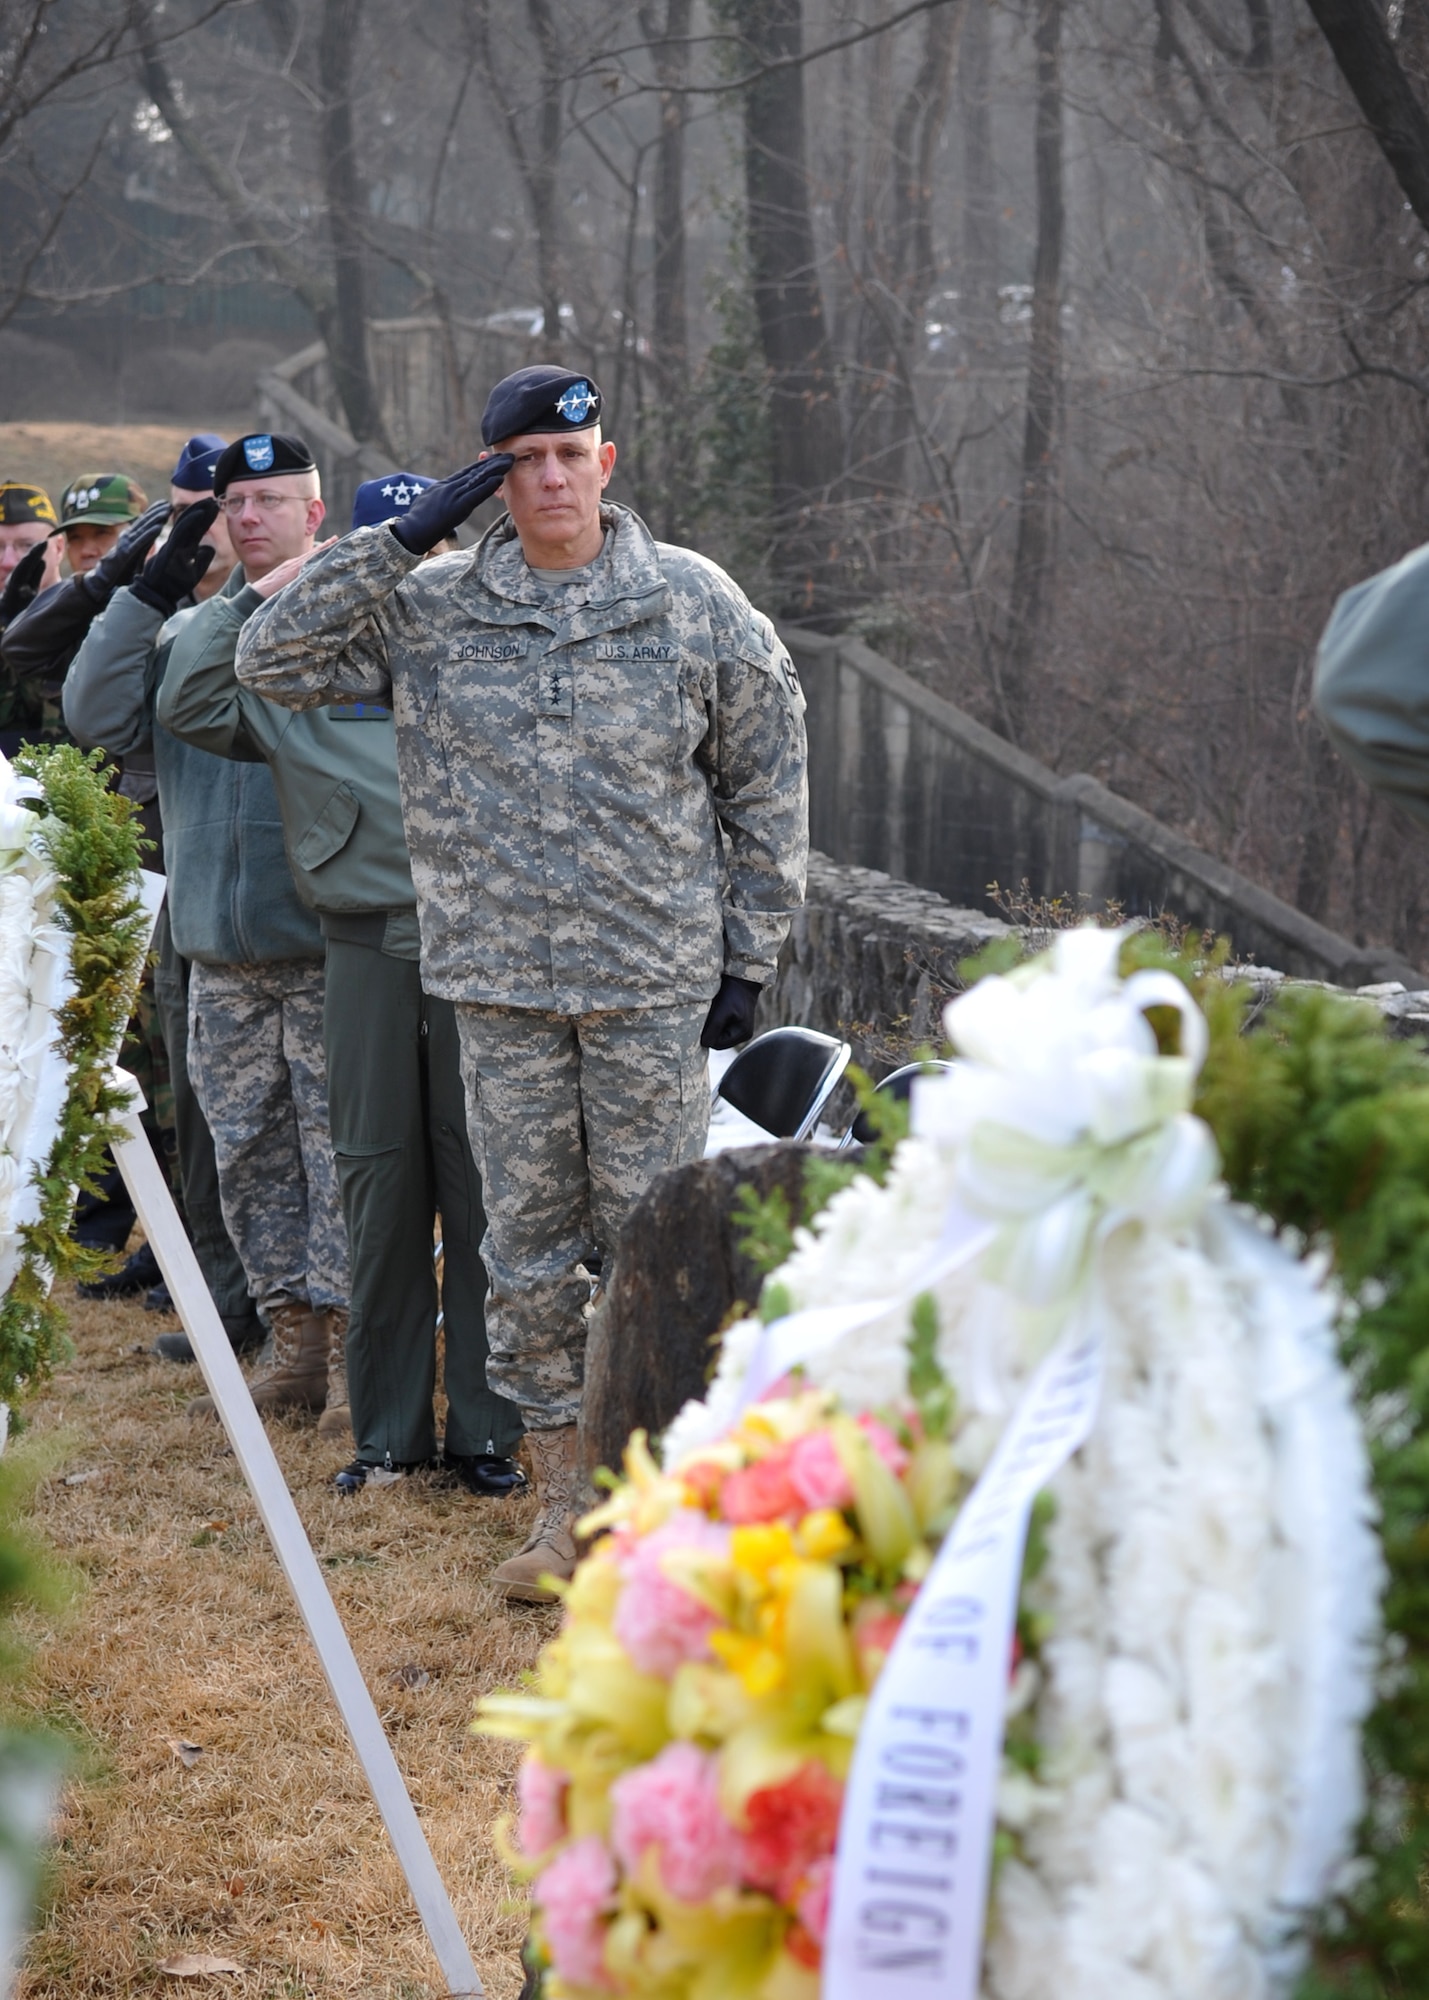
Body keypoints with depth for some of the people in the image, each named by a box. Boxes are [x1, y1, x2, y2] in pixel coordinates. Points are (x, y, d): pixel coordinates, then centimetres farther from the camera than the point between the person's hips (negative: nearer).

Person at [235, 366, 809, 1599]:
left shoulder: (693, 603, 0)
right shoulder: (430, 610, 4)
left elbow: (767, 788, 5)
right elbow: (272, 661, -3)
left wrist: (748, 963, 2)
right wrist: (404, 540, -9)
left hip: (656, 986, -2)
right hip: (501, 987, 2)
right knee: (528, 1247, 7)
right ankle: (565, 1502, 19)